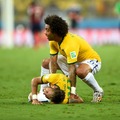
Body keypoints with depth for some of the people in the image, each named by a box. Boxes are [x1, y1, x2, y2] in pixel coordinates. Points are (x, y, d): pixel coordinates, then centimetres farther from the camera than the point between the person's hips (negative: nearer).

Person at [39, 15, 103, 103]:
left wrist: (72, 91, -40)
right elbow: (53, 62, -11)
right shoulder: (53, 41, -11)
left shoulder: (70, 44, -37)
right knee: (46, 63, 4)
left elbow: (72, 69, -39)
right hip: (72, 60, 9)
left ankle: (98, 92, -20)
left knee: (80, 71, -44)